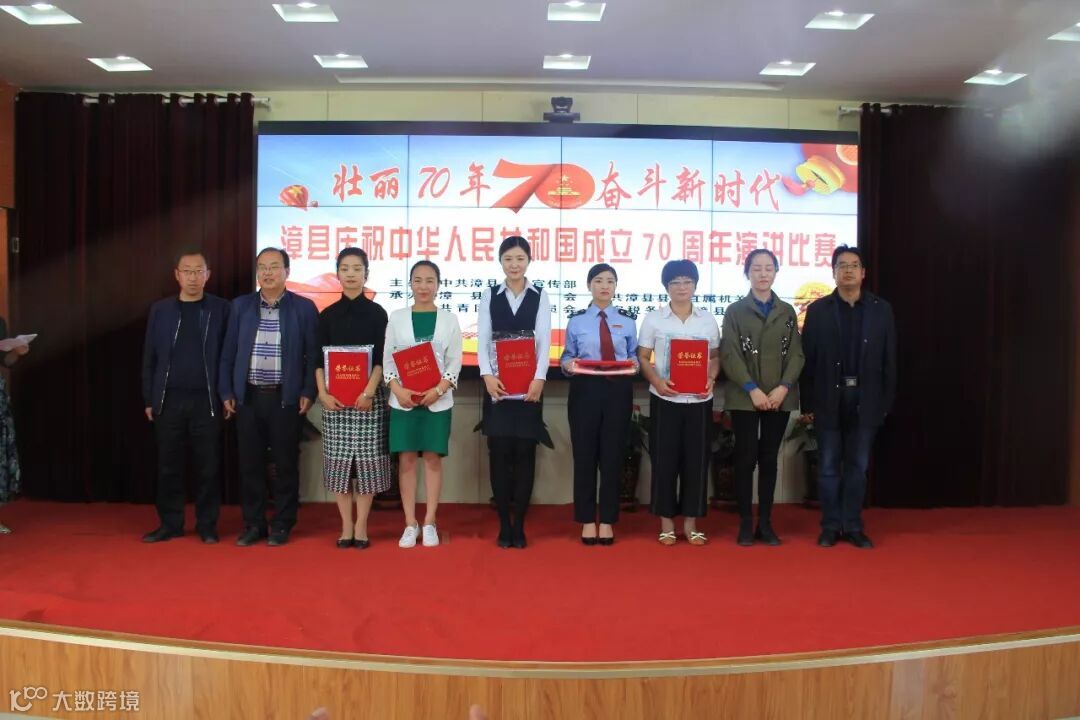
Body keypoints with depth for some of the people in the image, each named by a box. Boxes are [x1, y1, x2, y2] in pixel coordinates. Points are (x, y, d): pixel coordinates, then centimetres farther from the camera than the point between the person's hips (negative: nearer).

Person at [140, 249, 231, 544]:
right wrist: (148, 399, 5)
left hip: (206, 400, -2)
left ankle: (207, 525, 14)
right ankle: (170, 524, 19)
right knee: (168, 466, 7)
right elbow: (149, 357, 8)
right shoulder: (160, 309, 7)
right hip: (169, 399, 2)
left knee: (208, 466, 3)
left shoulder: (221, 309, 2)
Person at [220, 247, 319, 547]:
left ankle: (282, 525, 16)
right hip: (248, 397, 2)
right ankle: (253, 524, 19)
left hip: (285, 398, -2)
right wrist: (227, 392, 4)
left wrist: (308, 392, -6)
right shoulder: (240, 306, 8)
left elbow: (313, 354, 0)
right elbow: (228, 353, 9)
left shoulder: (304, 307, 1)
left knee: (285, 464, 4)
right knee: (250, 464, 7)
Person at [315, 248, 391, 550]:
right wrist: (323, 394, -6)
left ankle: (361, 525, 9)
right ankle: (346, 525, 13)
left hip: (368, 395, -2)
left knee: (367, 459, -1)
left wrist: (369, 392, -13)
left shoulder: (377, 313, 3)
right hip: (334, 396, 2)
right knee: (338, 460, 3)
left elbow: (382, 357, -2)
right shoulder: (327, 315, 9)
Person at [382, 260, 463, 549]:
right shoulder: (397, 317, 6)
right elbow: (387, 359, 3)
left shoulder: (449, 319, 5)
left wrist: (438, 390, -13)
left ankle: (429, 523, 12)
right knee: (406, 459, 3)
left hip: (437, 400, 0)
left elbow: (455, 363, 1)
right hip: (403, 400, 1)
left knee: (433, 458, 4)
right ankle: (410, 524, 12)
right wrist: (398, 389, -12)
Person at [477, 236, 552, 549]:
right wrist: (487, 376, -14)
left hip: (529, 384, 0)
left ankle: (519, 525, 11)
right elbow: (482, 340, 0)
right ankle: (503, 524, 12)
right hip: (496, 384, 1)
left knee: (525, 453, 2)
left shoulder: (540, 296, 5)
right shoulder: (490, 296, 7)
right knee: (499, 453, 2)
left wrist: (539, 379, -15)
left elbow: (544, 340, -2)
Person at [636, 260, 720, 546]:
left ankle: (690, 523, 16)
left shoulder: (708, 320, 7)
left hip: (699, 400, 2)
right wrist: (656, 381, -16)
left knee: (696, 460, 4)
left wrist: (711, 379, -8)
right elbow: (642, 357, 2)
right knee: (664, 460, 1)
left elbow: (715, 356, 12)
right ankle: (666, 523, 13)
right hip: (665, 399, -2)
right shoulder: (653, 319, 2)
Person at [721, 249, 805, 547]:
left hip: (780, 397, 2)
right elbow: (731, 356, -5)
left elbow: (796, 354, 5)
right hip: (744, 397, -2)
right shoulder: (735, 311, 3)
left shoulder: (787, 312, 11)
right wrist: (752, 389, -15)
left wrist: (783, 388, -10)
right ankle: (746, 523, 7)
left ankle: (765, 523, 13)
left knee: (769, 459, 6)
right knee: (746, 458, -1)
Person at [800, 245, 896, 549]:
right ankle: (831, 526, 15)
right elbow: (808, 359, -1)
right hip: (828, 399, -1)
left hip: (865, 400, 1)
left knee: (858, 466, 8)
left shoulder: (881, 309, 4)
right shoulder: (818, 309, 1)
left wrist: (886, 402, 0)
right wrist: (807, 403, -4)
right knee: (828, 466, 5)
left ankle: (853, 526, 17)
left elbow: (889, 360, 4)